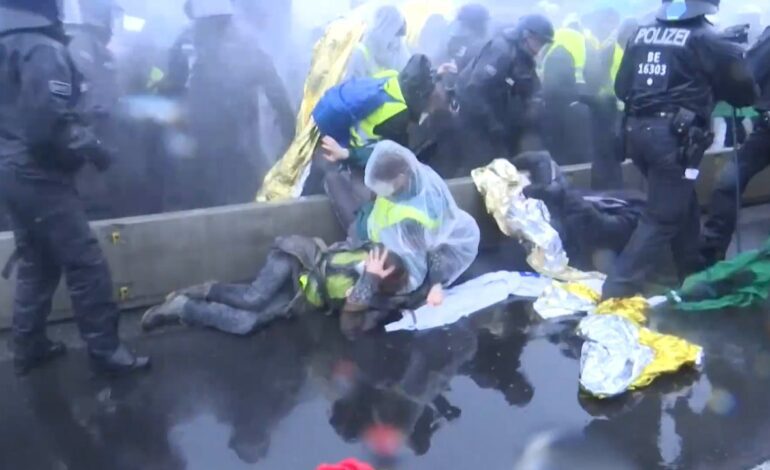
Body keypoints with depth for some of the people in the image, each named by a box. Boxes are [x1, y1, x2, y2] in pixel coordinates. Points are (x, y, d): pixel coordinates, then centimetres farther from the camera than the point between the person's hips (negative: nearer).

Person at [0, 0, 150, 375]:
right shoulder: (43, 49, -16)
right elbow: (52, 123, -24)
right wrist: (94, 148, -10)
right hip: (38, 175, -10)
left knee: (35, 262, 18)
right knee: (85, 263, -4)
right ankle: (105, 350, 3)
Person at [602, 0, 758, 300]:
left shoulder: (641, 34, 12)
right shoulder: (704, 38, -1)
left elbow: (621, 88, 15)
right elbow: (744, 90, 7)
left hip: (637, 130, 7)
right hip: (674, 135, -7)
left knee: (682, 203, 22)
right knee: (662, 218, -2)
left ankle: (693, 274, 33)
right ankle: (617, 292, -9)